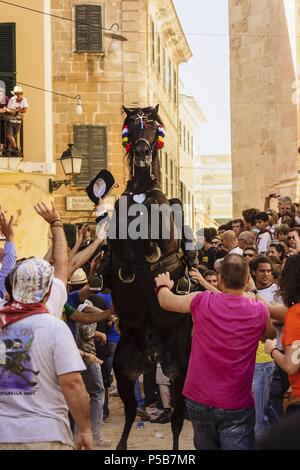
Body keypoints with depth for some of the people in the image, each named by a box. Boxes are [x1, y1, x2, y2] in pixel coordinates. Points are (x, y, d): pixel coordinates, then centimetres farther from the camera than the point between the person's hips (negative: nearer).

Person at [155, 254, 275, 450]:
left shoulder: (201, 302, -8)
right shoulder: (259, 311, -7)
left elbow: (165, 300, 12)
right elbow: (270, 335, 17)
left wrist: (163, 285, 34)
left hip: (198, 400, 2)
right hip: (236, 405, -2)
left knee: (206, 446, 22)